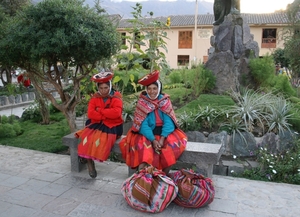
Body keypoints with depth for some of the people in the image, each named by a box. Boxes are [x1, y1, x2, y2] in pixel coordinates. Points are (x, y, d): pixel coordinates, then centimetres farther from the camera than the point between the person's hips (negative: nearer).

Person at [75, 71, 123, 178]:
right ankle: (89, 162, -8)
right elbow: (90, 114, -7)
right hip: (96, 124, 3)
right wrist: (107, 115, -14)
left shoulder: (116, 97, -4)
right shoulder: (95, 98, 5)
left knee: (102, 139, -29)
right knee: (86, 137, -22)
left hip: (111, 126, -3)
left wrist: (100, 110, -12)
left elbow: (116, 113, -20)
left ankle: (88, 158, -4)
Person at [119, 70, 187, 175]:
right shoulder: (142, 103, -6)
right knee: (142, 144, -30)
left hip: (163, 132, 1)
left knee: (172, 143, -25)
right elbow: (144, 125, -13)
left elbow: (168, 122, -11)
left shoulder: (165, 101, -3)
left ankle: (165, 175, -11)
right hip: (147, 133, -1)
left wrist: (162, 139, -25)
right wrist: (153, 140, -26)